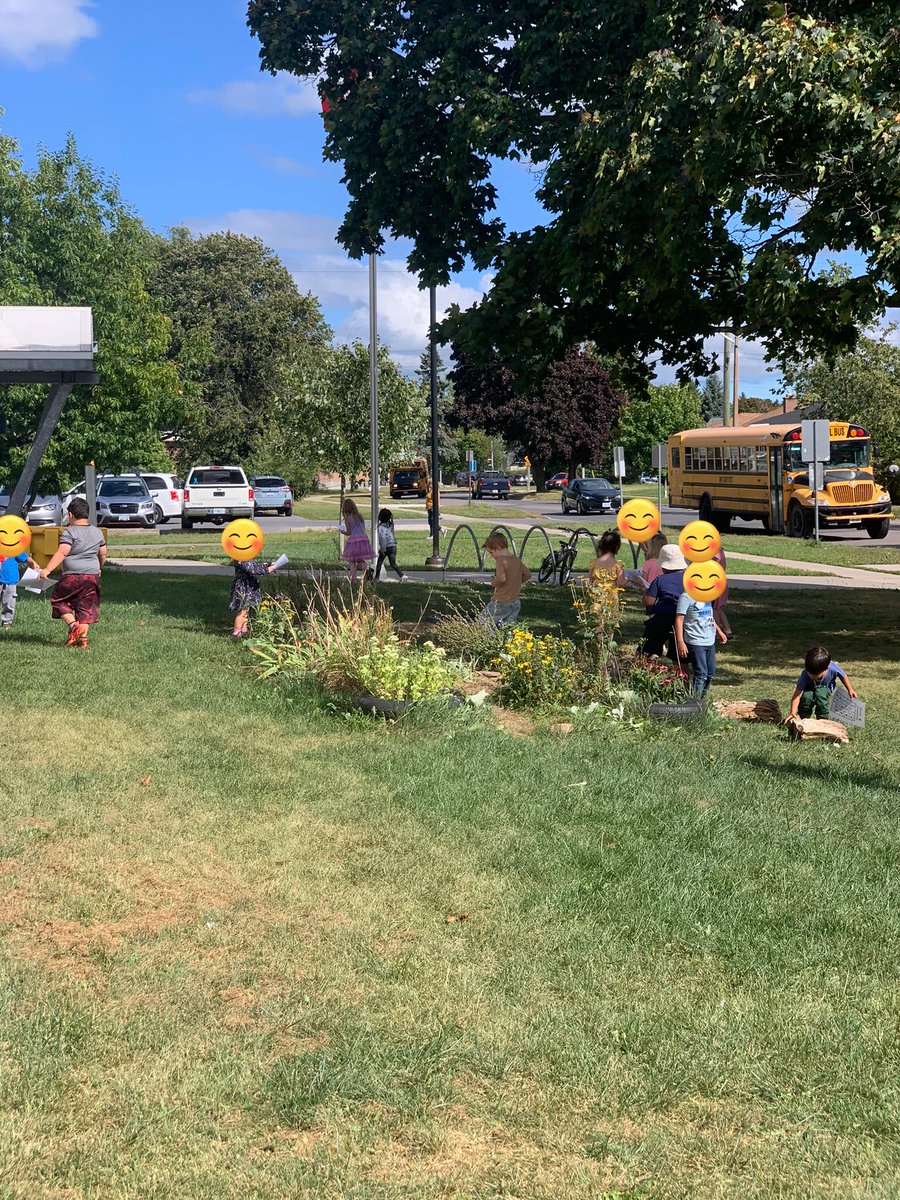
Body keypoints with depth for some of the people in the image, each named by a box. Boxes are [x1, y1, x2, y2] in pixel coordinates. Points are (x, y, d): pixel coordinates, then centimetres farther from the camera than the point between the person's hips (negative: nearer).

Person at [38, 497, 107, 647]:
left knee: (58, 600, 10)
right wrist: (99, 568, 38)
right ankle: (83, 638, 5)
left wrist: (47, 569, -24)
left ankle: (73, 625, -7)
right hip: (92, 576, 6)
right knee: (86, 607, 9)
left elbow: (62, 552, -20)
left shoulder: (69, 532, -9)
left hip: (72, 576, -6)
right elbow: (103, 553, 20)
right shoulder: (97, 532, 11)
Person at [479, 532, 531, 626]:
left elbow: (501, 578, -30)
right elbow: (528, 574, 17)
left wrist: (494, 584, -11)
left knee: (482, 621, 5)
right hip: (515, 603, 7)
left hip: (501, 603, -7)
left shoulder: (501, 560, -17)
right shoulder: (517, 560, 7)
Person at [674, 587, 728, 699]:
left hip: (710, 642, 8)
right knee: (701, 675, -12)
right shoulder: (686, 597, -11)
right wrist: (680, 642, -21)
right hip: (696, 643, -8)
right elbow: (679, 619, -15)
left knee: (710, 675, 12)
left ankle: (701, 701, 23)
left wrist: (719, 631, 22)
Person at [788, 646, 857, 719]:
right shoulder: (805, 674, -37)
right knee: (806, 696, -33)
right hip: (810, 688, 0)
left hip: (826, 688, 0)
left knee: (820, 694, -34)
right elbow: (797, 695, -37)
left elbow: (843, 676, -11)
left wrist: (850, 690, -4)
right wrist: (793, 713, -49)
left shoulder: (833, 669, -36)